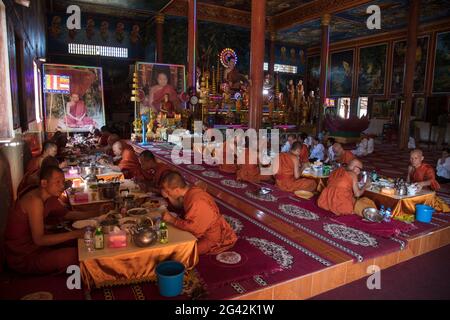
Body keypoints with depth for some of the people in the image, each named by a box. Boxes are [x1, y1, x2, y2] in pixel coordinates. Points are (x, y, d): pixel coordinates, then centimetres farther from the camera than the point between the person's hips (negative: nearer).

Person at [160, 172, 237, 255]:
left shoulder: (197, 202, -33)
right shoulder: (190, 191, -6)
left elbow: (192, 227, -31)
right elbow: (178, 205, 9)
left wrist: (172, 220, -24)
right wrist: (168, 195, -7)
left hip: (215, 237, -9)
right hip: (204, 230, 9)